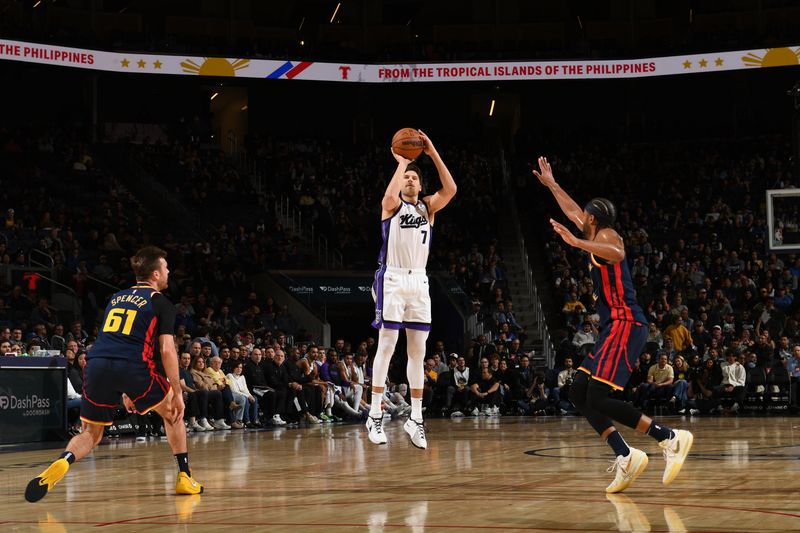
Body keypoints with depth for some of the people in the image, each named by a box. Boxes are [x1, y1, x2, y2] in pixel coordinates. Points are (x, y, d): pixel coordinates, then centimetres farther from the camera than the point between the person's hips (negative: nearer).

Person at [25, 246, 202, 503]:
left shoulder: (116, 298, 28)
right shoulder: (160, 303, 10)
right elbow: (167, 350, 0)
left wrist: (124, 391, 39)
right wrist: (177, 393, 5)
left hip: (96, 364, 4)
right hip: (132, 366, -4)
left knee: (91, 434, 16)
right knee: (172, 413, 21)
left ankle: (62, 463, -16)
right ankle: (184, 477, 18)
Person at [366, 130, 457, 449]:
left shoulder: (428, 207, 13)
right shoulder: (392, 205, 2)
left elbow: (450, 189, -6)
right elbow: (390, 195, -24)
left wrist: (432, 153, -9)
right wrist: (401, 162, -12)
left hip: (419, 281, 4)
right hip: (392, 279, -4)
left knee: (418, 351, 3)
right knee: (386, 345, -6)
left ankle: (415, 419, 7)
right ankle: (375, 414, -2)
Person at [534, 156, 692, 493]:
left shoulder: (606, 235, -5)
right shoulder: (595, 236, 21)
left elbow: (617, 254, -31)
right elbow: (573, 212, 40)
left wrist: (577, 243, -37)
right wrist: (551, 184, 49)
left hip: (625, 325, -10)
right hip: (614, 327, 10)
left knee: (598, 398, -18)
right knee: (578, 393, 5)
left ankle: (670, 438, -16)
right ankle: (625, 456, -2)